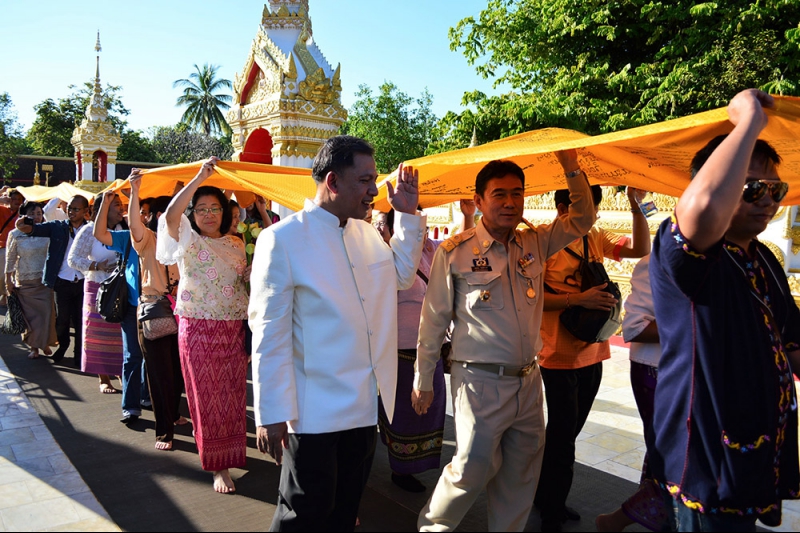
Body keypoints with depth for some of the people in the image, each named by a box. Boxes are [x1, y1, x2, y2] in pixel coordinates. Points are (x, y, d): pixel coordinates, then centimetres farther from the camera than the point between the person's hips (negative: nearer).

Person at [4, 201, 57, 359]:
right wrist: (8, 280, 2)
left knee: (47, 312, -2)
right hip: (25, 281, -1)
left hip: (45, 280, 1)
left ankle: (45, 343, 16)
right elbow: (10, 258, 3)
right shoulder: (15, 235, -2)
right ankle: (33, 346, 16)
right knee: (30, 314, 3)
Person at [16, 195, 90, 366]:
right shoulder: (57, 227, 1)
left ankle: (79, 355, 24)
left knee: (81, 320, 7)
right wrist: (25, 227, -36)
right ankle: (62, 346, 39)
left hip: (83, 282, -1)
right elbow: (40, 229, -16)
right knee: (62, 319, 12)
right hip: (62, 282, 1)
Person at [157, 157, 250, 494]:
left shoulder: (236, 245, 13)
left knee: (233, 394, 9)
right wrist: (199, 177, -24)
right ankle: (218, 465, 11)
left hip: (234, 328, 4)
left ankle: (229, 454, 29)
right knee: (206, 395, 1)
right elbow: (171, 215, -21)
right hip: (198, 328, -4)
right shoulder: (187, 239, 0)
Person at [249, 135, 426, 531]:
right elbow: (269, 332, -16)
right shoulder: (283, 239, -15)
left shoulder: (367, 233, 6)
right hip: (314, 413, -7)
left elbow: (402, 276, 22)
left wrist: (408, 215, 12)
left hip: (367, 409, 7)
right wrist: (271, 414, -16)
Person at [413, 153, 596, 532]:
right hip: (480, 383, -5)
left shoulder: (535, 243, 6)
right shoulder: (454, 252, -9)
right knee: (472, 469, 1)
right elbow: (433, 320, -4)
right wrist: (423, 380, 1)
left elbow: (582, 220, 11)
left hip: (528, 381, 5)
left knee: (521, 476, 15)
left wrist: (571, 166, -4)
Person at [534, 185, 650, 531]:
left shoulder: (595, 239, 8)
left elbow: (641, 249, 3)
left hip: (592, 351, 7)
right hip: (560, 355, -6)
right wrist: (578, 299, -24)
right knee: (563, 436, 2)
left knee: (566, 433, 17)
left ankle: (546, 497, 35)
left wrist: (637, 207, -8)